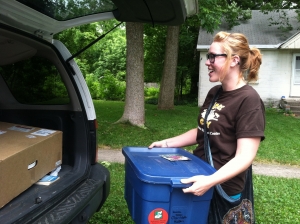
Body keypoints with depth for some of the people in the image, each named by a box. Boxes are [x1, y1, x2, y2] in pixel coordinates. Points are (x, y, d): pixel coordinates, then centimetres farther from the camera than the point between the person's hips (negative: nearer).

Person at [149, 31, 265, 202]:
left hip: (222, 187, -6)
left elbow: (244, 156, -21)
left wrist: (210, 181, -34)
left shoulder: (248, 100, -18)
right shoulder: (214, 93, 4)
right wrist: (166, 143, 8)